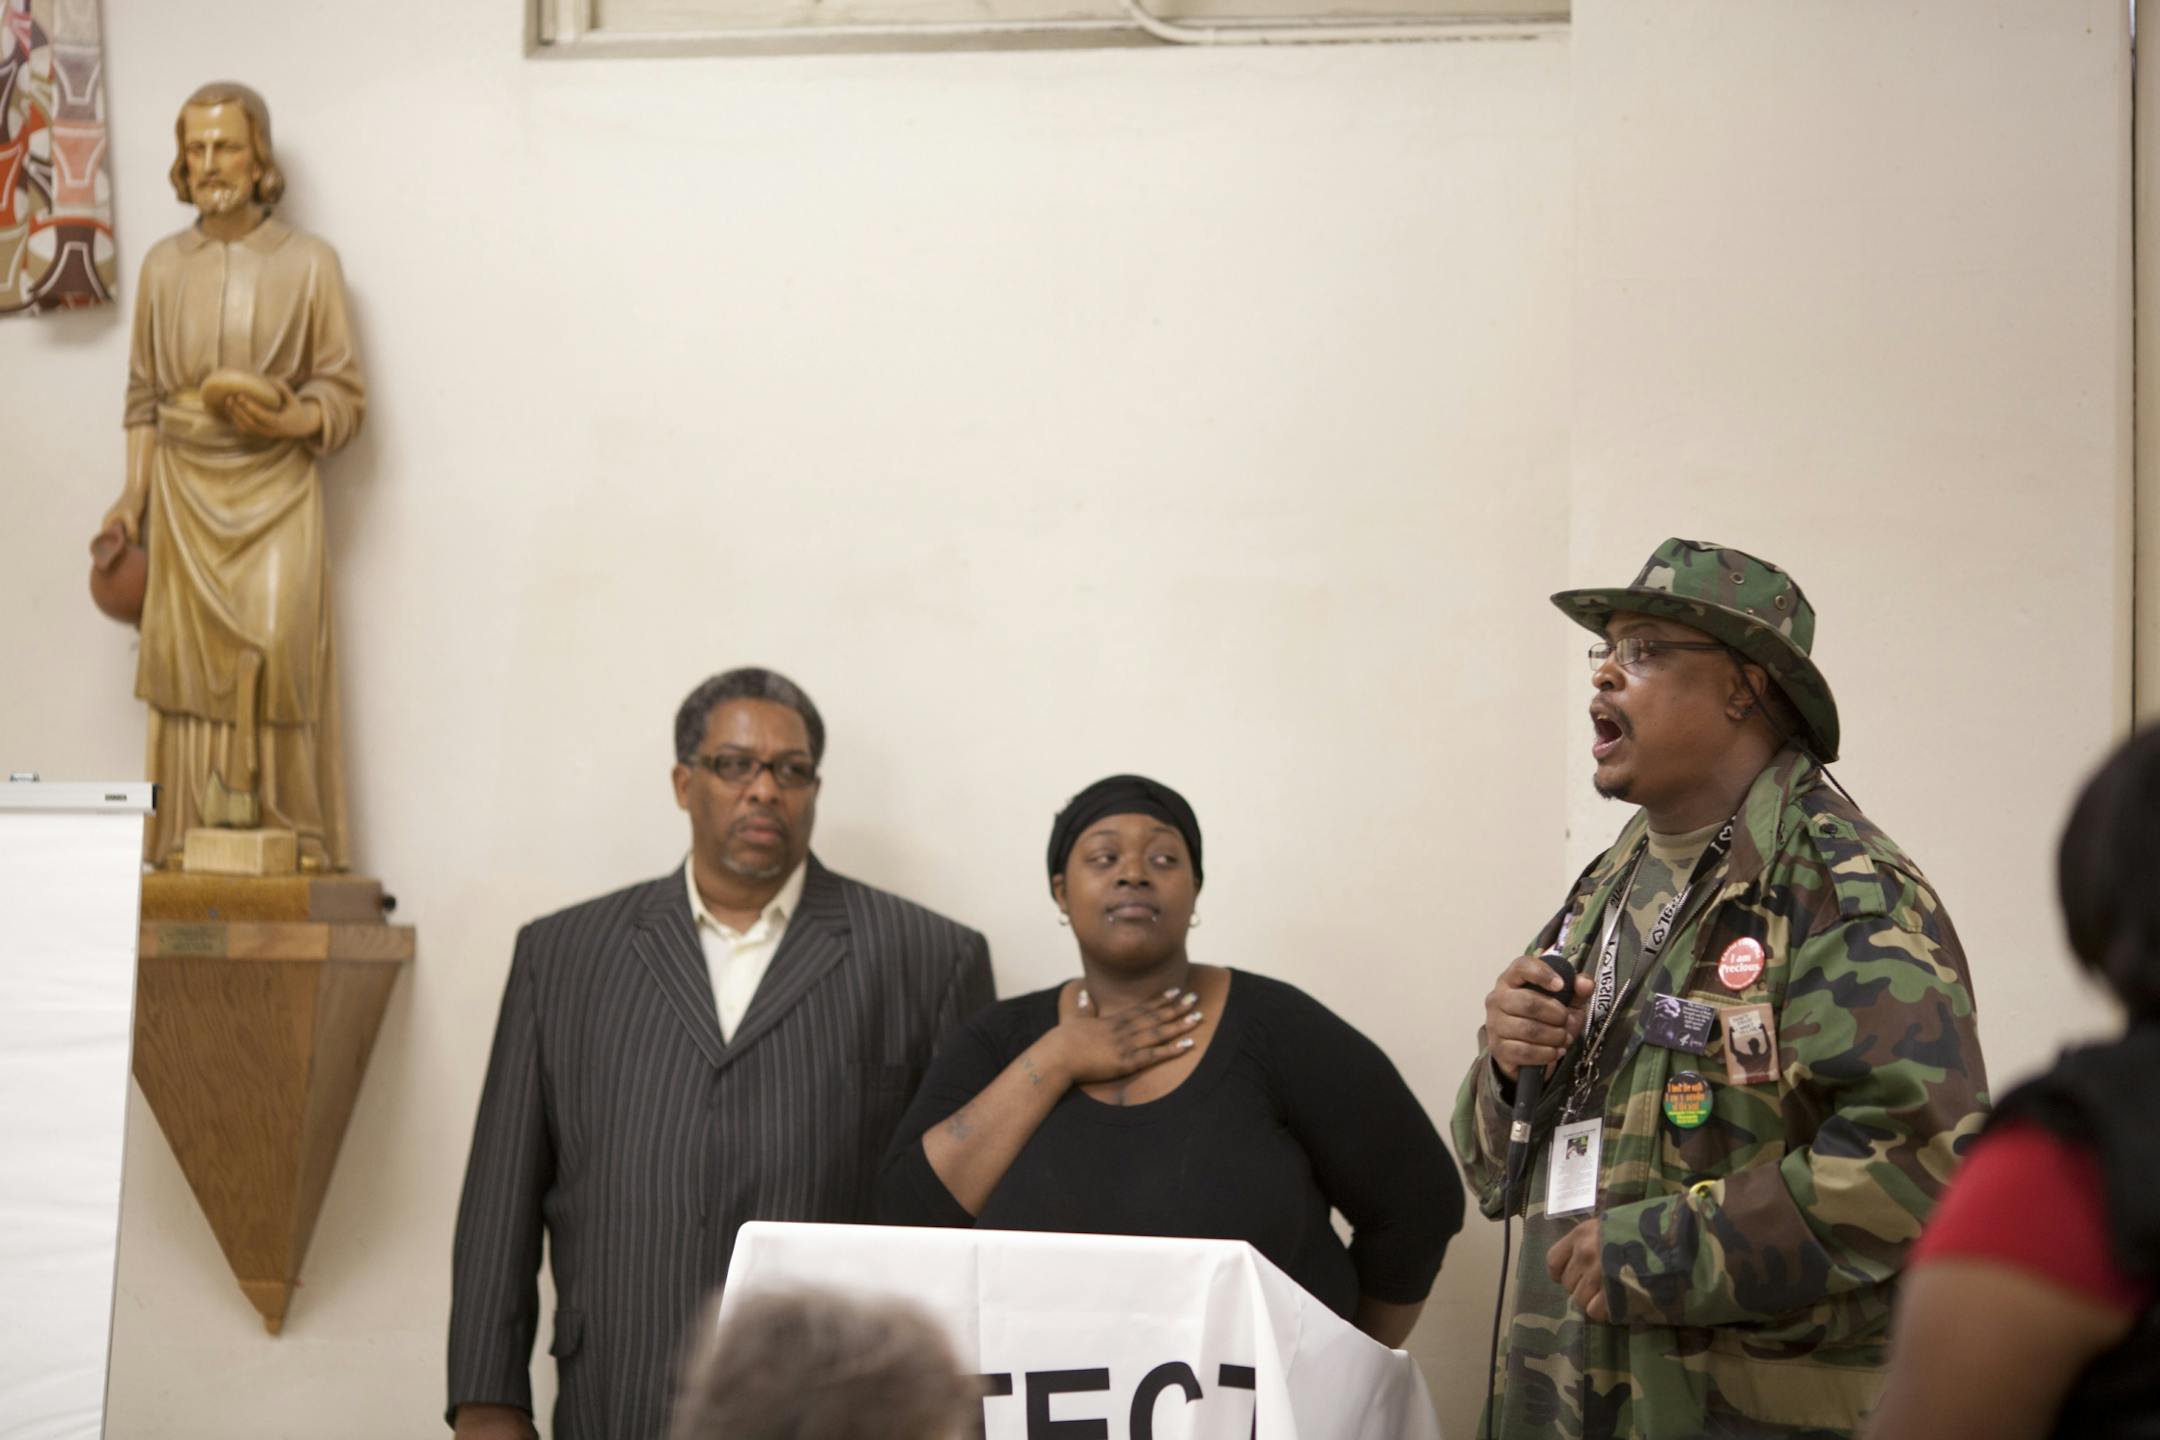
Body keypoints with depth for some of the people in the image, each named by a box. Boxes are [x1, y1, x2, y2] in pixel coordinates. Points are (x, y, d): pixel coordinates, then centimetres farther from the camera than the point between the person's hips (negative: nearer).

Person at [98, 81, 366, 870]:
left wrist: (289, 421, -17)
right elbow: (143, 394, 13)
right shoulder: (164, 265, 11)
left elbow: (343, 392, 2)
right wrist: (133, 492, 3)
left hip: (276, 487, -3)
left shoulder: (308, 263, 2)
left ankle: (287, 833, -9)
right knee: (186, 653, -2)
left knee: (277, 646, -15)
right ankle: (192, 838, 1)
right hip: (185, 490, 3)